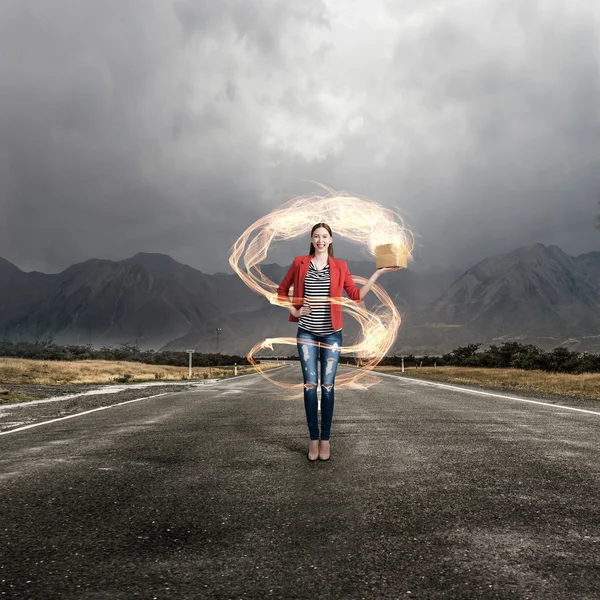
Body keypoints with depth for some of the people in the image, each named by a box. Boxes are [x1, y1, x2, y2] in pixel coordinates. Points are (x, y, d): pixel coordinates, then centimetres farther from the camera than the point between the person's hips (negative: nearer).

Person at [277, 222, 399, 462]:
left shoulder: (340, 266, 3)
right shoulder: (299, 263, 2)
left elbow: (356, 295, 2)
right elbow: (282, 291, 12)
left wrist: (378, 273, -2)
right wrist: (294, 311, -2)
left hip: (331, 334, 0)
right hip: (306, 333, 0)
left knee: (327, 386, 3)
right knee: (310, 385, -2)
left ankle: (325, 439, 13)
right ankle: (313, 439, 10)